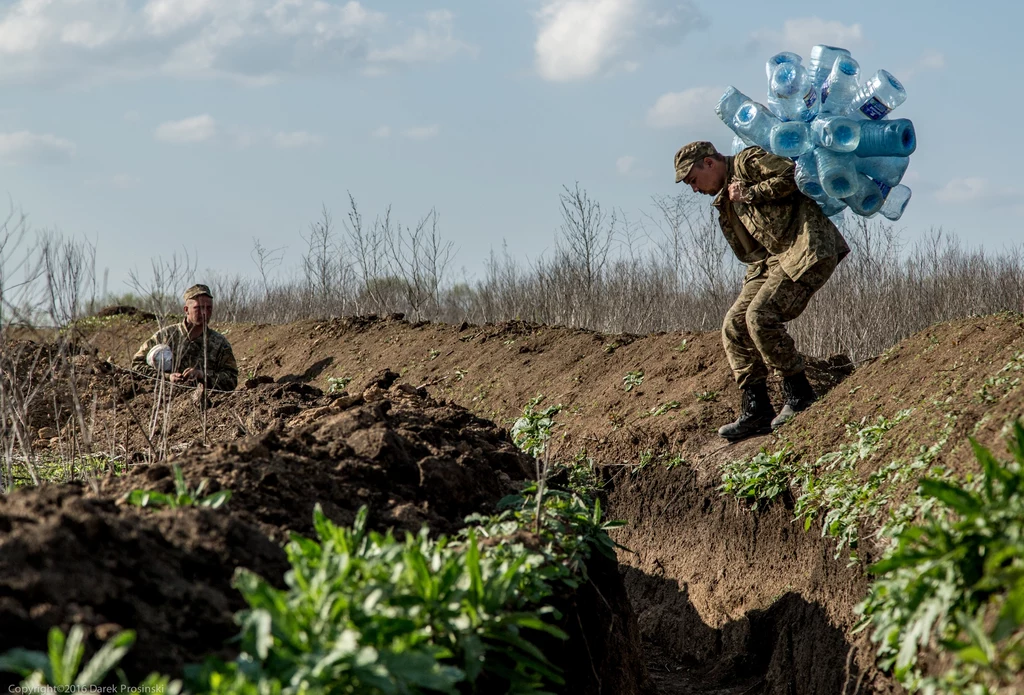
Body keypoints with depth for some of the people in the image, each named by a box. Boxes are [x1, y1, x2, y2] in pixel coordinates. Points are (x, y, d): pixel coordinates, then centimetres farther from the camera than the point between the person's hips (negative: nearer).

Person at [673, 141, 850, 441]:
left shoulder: (749, 161, -1)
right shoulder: (725, 204, 24)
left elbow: (792, 176, -16)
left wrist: (751, 193, -8)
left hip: (808, 249, -10)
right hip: (773, 259, 10)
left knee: (760, 315, -21)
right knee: (735, 325, 0)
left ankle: (799, 393, -8)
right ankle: (755, 412, 2)